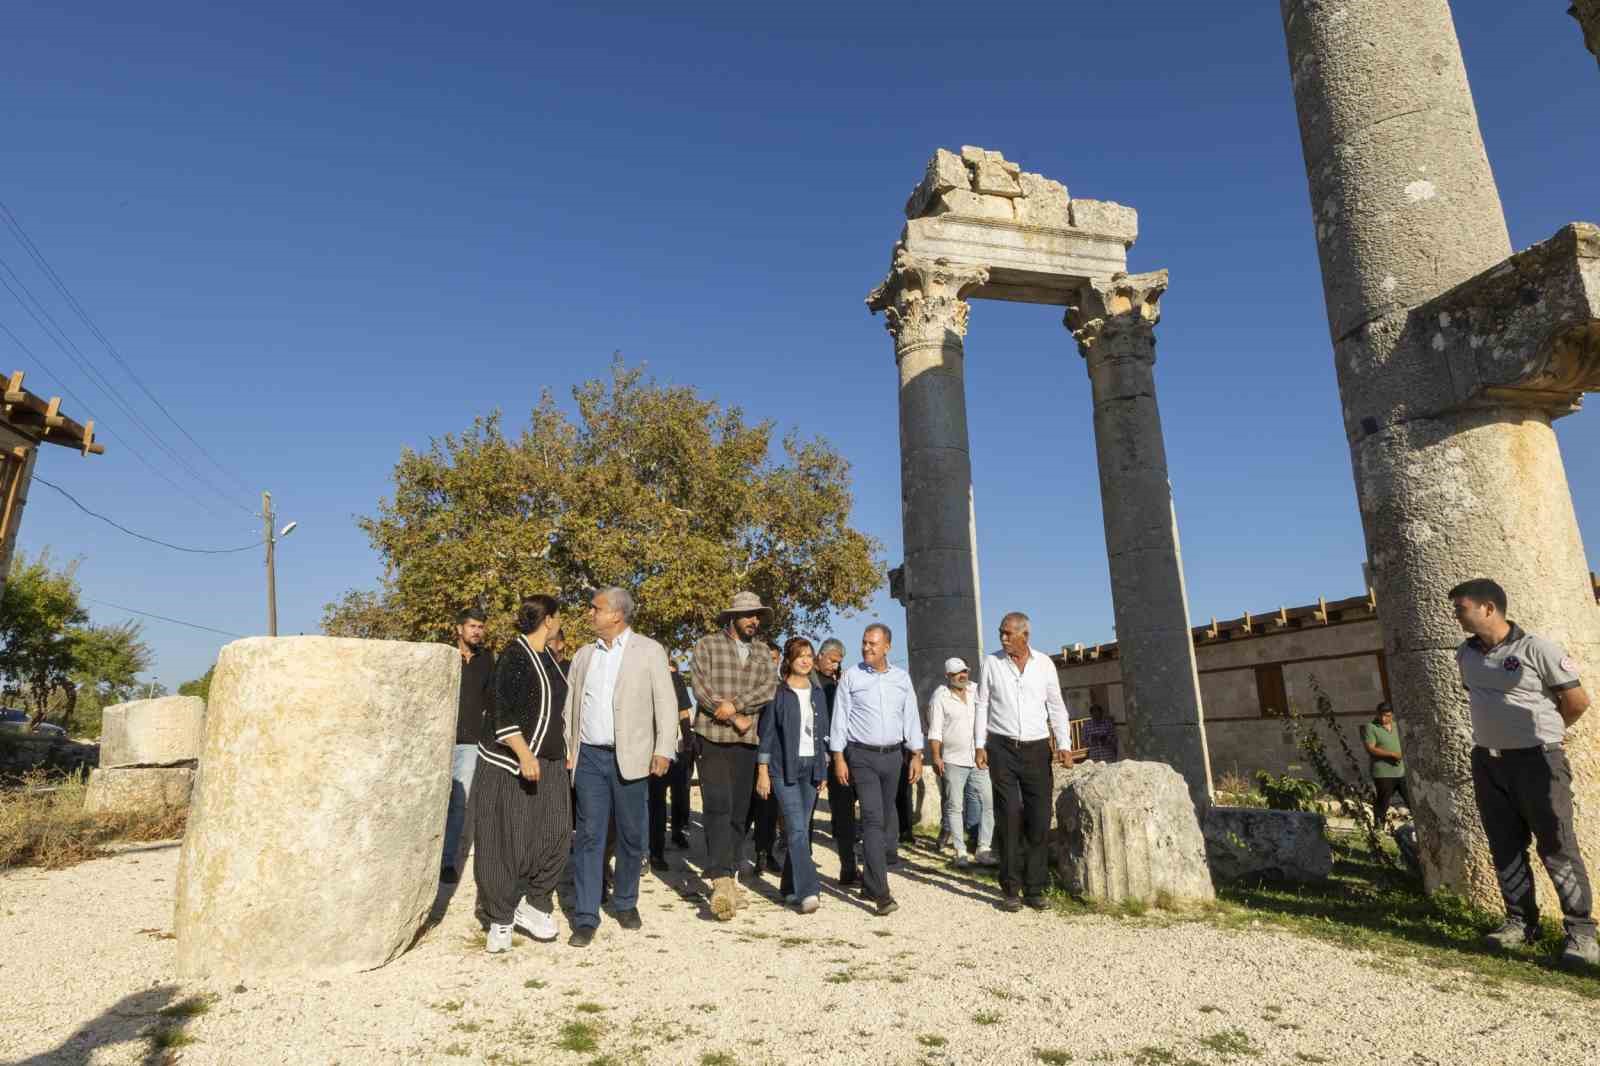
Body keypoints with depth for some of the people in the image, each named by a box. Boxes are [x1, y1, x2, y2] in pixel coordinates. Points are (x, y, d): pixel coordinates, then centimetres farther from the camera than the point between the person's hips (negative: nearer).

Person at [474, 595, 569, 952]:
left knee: (553, 836, 2)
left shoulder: (548, 656, 11)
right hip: (509, 762, -7)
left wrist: (563, 751, 21)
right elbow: (502, 710, -20)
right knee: (504, 840, 2)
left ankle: (531, 904, 17)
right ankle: (500, 919, 15)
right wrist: (524, 755, -26)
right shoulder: (516, 655, -13)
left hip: (547, 762, 7)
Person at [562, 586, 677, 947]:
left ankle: (626, 902, 27)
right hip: (589, 757, 3)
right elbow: (570, 705, 15)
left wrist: (664, 750, -12)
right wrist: (566, 748, 6)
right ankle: (586, 917, 9)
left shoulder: (649, 651, -1)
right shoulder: (583, 655, 12)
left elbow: (666, 703, -4)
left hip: (629, 757, -2)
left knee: (631, 836, 8)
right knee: (589, 836, 2)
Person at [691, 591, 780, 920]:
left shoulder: (762, 652, 12)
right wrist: (735, 718, -10)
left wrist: (735, 704, -16)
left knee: (739, 812, 9)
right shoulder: (707, 645, 0)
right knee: (719, 807, -15)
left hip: (747, 742, 5)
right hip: (713, 739, -4)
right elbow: (700, 687, -9)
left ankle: (730, 876, 21)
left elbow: (770, 687, -2)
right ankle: (721, 882, -18)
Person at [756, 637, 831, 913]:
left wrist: (823, 770, 13)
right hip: (784, 768, -5)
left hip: (811, 767, 5)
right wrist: (762, 773, -8)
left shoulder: (818, 692, 11)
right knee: (797, 828, -12)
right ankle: (808, 891, -13)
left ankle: (790, 887, 22)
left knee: (801, 829, 9)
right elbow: (766, 734, -5)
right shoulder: (777, 693, -5)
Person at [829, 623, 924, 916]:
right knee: (873, 819, -13)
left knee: (888, 821, 10)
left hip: (893, 755, 4)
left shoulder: (901, 678, 7)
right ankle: (881, 893, -12)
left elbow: (911, 717, 9)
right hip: (862, 756, -4)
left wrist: (916, 755, 4)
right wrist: (838, 758, -6)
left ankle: (869, 883, 26)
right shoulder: (851, 677, -2)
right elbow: (839, 719, -1)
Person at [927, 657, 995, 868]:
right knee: (955, 807, 3)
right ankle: (960, 852, 12)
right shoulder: (940, 697, -3)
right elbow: (934, 731, -6)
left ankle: (984, 849, 6)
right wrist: (936, 757, -13)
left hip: (979, 758, 3)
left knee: (989, 801, -3)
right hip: (953, 761, -3)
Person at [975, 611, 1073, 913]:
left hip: (1037, 749, 1)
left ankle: (1035, 889, 12)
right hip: (1002, 748, -1)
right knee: (1009, 817, -3)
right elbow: (982, 705, 4)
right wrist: (980, 746, -1)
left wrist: (1065, 745, -3)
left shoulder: (1044, 663, 3)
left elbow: (1056, 707, 6)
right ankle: (1010, 890, 5)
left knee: (1039, 819, 1)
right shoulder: (991, 662, 1)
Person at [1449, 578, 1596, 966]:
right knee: (1505, 848, 11)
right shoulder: (1465, 654, 6)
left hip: (1536, 760, -6)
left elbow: (1578, 701, -5)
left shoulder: (1537, 649, -13)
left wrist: (1541, 731, 6)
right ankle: (1521, 921, 21)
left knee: (1557, 848, 0)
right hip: (1488, 762, 6)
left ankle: (1581, 931, 12)